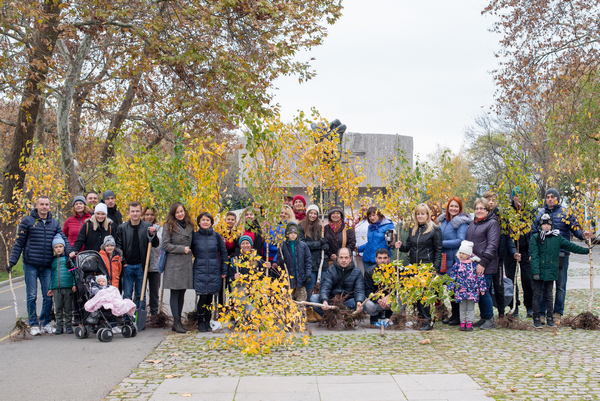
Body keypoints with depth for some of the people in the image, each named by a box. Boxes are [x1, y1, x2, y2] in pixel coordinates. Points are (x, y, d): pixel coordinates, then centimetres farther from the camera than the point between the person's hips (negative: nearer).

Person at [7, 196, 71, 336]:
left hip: (47, 266, 3)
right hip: (30, 266, -3)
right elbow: (19, 243, 3)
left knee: (49, 296, 4)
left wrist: (70, 252, -12)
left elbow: (63, 239, 6)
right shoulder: (27, 221, 2)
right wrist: (12, 260, -3)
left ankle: (45, 322, 19)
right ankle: (33, 324, 12)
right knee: (32, 296, 1)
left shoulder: (54, 223, 12)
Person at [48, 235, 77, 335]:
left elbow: (74, 271, 2)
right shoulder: (53, 260, 11)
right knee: (58, 308, 6)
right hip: (56, 288, 3)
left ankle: (69, 325, 11)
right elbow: (51, 274, 17)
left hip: (68, 287, -3)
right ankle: (59, 326, 15)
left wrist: (74, 284, -5)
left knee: (68, 308, 3)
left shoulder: (68, 258, 2)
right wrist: (50, 288, 14)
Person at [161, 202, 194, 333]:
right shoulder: (169, 226, -3)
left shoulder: (189, 225, 14)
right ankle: (176, 322, -3)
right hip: (174, 263, -5)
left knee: (182, 293, 8)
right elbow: (165, 245, -7)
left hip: (187, 262, 5)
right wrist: (182, 249, -11)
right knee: (175, 292, -5)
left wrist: (189, 250, 9)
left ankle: (178, 322, 14)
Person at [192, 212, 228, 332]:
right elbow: (191, 252, 12)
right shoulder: (194, 236, 2)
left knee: (210, 298, 6)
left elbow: (223, 253, 8)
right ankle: (201, 322, 8)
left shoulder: (217, 236, 4)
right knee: (203, 297, -6)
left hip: (214, 272, 1)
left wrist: (224, 271, 5)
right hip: (200, 271, -1)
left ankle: (207, 322, 19)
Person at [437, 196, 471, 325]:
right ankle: (454, 314, 22)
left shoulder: (462, 222, -10)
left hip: (457, 260, -7)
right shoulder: (444, 220, 13)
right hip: (446, 260, 8)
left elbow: (461, 241, -17)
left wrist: (443, 243, -16)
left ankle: (460, 316, 6)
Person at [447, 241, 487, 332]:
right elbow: (452, 277, 2)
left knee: (471, 308, 6)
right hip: (461, 290, 1)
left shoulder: (474, 264, -2)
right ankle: (462, 323, 17)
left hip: (472, 290, -1)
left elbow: (480, 276, 3)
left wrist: (482, 288, 3)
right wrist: (451, 287, -3)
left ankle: (470, 323, 15)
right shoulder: (457, 264, 0)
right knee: (462, 308, 9)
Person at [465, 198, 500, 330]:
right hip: (472, 264, 7)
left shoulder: (492, 223, -5)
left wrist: (483, 263, -19)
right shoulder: (472, 223, 18)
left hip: (486, 265, -7)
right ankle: (483, 317, 20)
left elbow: (492, 245, -12)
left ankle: (489, 319, 7)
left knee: (484, 291, -6)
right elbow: (467, 242, 25)